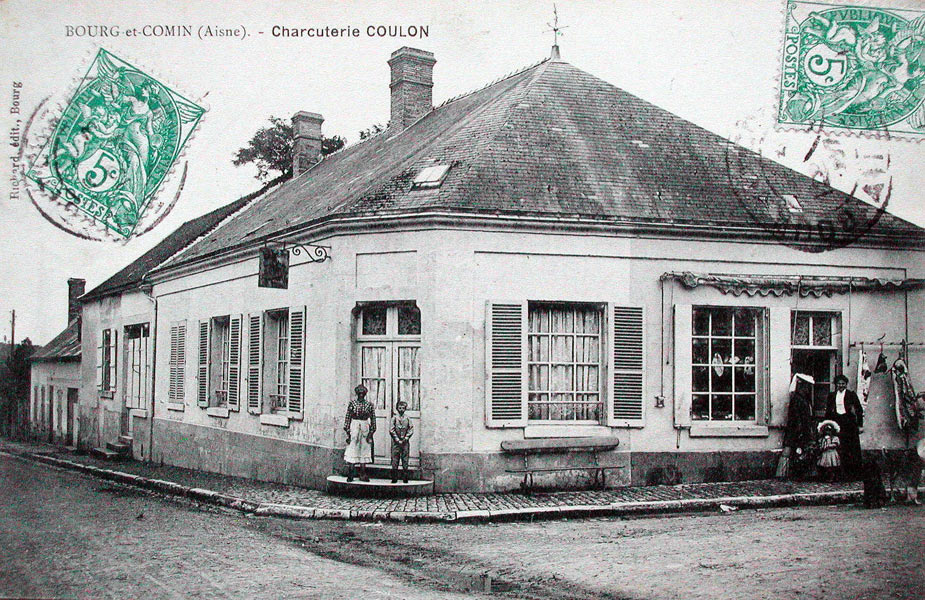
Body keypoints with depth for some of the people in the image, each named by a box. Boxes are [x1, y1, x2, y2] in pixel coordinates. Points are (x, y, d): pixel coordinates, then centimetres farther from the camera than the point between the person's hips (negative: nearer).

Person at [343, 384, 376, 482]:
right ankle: (350, 475, -2)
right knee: (353, 450, -5)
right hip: (354, 427, -2)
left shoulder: (369, 404, 4)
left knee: (364, 450, 5)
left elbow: (373, 419, 6)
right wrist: (348, 432, -6)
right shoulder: (352, 403, -1)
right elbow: (347, 418, -1)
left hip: (365, 427, 2)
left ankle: (363, 475, 10)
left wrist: (371, 433, 1)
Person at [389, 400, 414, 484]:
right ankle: (394, 478, 1)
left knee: (405, 460, 1)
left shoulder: (407, 419, 9)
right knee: (395, 460, -2)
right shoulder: (394, 418, 4)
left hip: (405, 442, 1)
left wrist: (405, 438, -7)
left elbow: (411, 430, 5)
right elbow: (391, 430, -3)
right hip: (396, 442, -1)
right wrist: (398, 440, -9)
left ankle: (405, 478, 5)